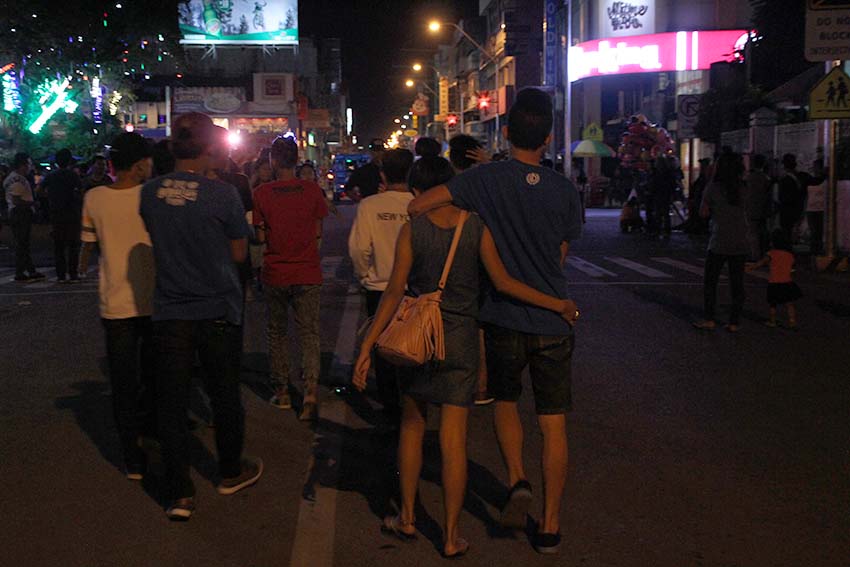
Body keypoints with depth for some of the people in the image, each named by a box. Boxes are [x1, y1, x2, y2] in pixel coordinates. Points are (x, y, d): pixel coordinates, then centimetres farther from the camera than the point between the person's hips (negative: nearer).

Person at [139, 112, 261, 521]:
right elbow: (239, 253, -3)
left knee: (171, 403, 6)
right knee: (224, 396, 15)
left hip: (169, 314, 2)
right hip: (218, 311, -2)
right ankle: (231, 472, 33)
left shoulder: (149, 193, -3)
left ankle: (179, 494, 8)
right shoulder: (222, 194, -13)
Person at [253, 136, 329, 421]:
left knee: (277, 333, 16)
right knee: (309, 334, 3)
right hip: (308, 273, 0)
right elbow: (318, 232, 2)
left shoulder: (262, 193, -7)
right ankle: (311, 390, -14)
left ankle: (282, 392, 22)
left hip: (275, 274, 0)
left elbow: (261, 236, -2)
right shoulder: (312, 190, -4)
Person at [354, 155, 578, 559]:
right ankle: (451, 535, 9)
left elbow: (395, 292, -10)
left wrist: (367, 347, -7)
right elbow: (503, 282, -10)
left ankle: (407, 517, 26)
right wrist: (558, 305, -1)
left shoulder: (412, 230, -7)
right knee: (454, 438, 3)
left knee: (412, 425, 18)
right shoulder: (476, 226, -5)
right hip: (461, 341, 0)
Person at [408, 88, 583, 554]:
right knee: (552, 424, 8)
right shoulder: (565, 190, -4)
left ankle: (516, 480, 4)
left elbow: (415, 207, -14)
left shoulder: (486, 179, -10)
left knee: (505, 402, 24)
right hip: (553, 323, 1)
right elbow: (561, 255, 6)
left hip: (503, 319, -1)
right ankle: (550, 526, 13)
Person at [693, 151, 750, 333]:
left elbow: (704, 213, -2)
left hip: (719, 243, -3)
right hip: (740, 243, 3)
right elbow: (746, 211, 6)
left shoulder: (713, 187, -7)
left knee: (710, 282, 7)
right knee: (737, 283, 7)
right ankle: (734, 322, 8)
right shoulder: (742, 188, 3)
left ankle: (709, 319, 3)